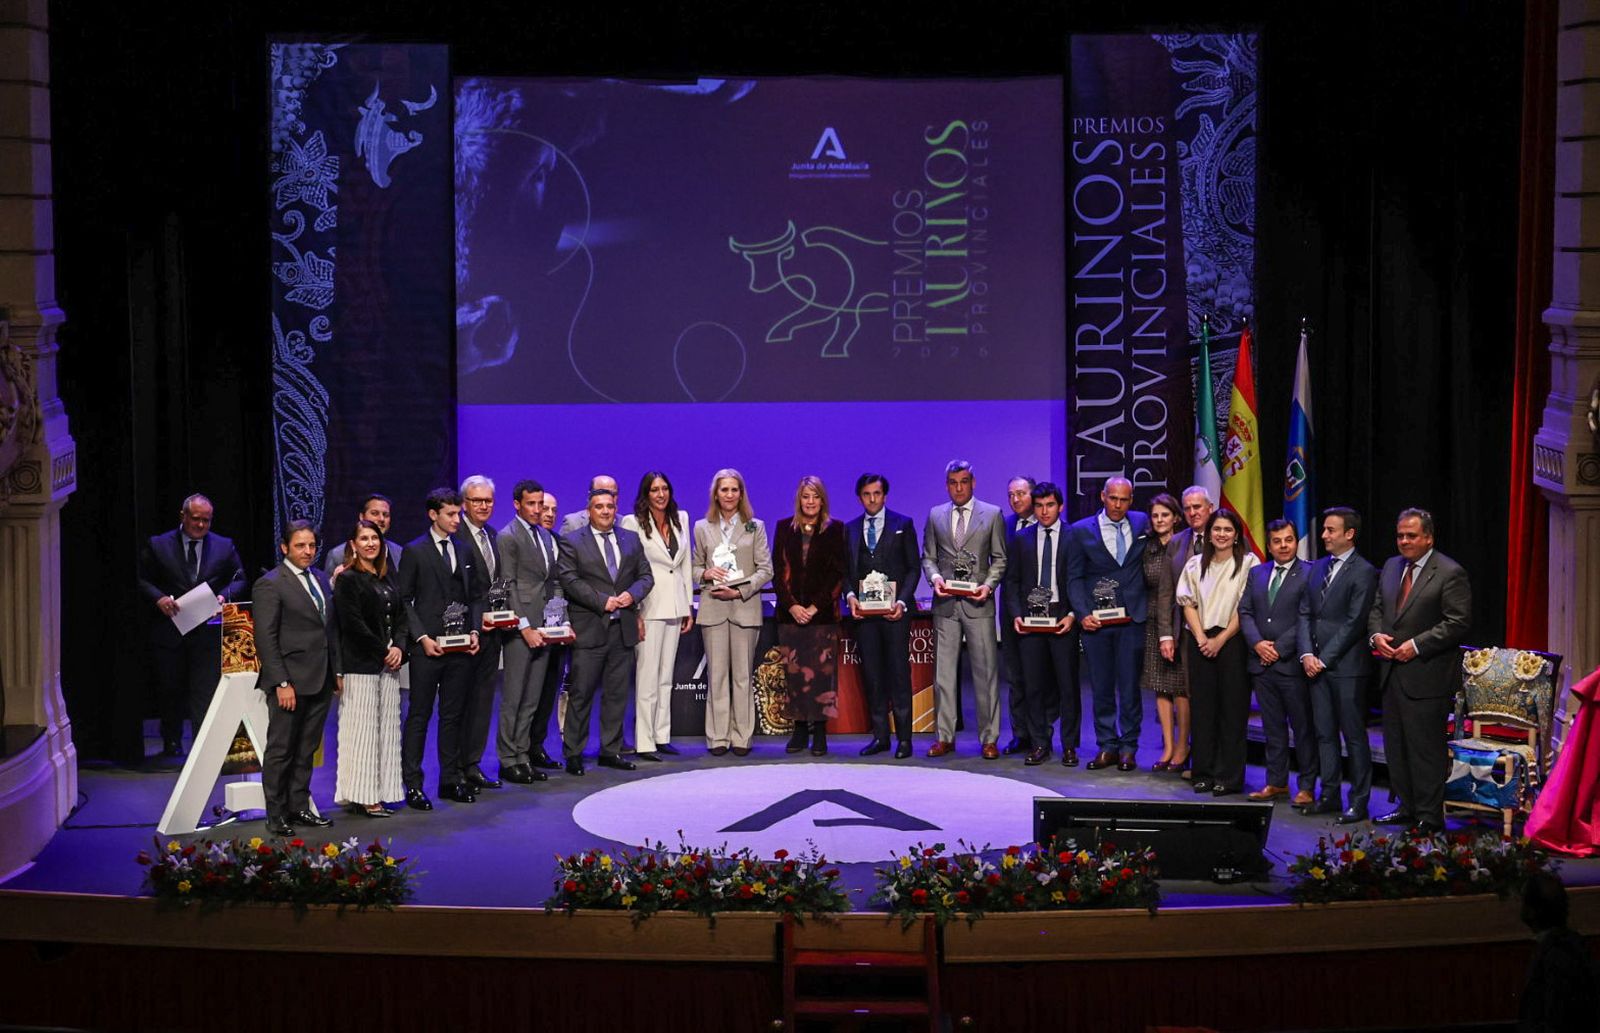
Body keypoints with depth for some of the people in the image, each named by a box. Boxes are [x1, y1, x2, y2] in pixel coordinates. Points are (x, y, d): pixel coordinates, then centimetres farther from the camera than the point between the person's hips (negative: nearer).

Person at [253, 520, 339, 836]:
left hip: (320, 680, 7)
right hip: (290, 682, -7)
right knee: (280, 750, 1)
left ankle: (299, 807, 22)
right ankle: (276, 815, 8)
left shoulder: (321, 579, 13)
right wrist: (282, 683, -18)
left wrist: (337, 670, 12)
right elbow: (265, 639, -13)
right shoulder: (270, 585, -9)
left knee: (306, 750, 13)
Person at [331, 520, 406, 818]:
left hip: (388, 664, 7)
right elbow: (353, 624, -14)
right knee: (362, 729, -4)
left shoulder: (387, 577, 14)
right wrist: (383, 652, -12)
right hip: (361, 666, -7)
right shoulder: (348, 579, -7)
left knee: (385, 727, 7)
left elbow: (400, 615, 13)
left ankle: (377, 793, 12)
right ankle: (361, 796, 0)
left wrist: (399, 647, -4)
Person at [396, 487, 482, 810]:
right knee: (419, 716, -1)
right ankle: (412, 784, 2)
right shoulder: (414, 551, -3)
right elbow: (403, 599, -4)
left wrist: (474, 631, 2)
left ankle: (451, 780, 18)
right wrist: (422, 637, -13)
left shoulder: (465, 550, 13)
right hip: (427, 648, -5)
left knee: (453, 716, 10)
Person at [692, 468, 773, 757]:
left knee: (742, 674, 0)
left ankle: (741, 737, 4)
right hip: (713, 609, 1)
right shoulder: (702, 528, 11)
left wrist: (740, 591, -9)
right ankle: (717, 737, 3)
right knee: (716, 674, -1)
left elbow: (766, 569, 3)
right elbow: (695, 567, 15)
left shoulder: (755, 527, 7)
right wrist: (706, 574, -8)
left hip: (745, 607, -1)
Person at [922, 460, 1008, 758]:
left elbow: (999, 558, 5)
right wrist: (934, 577, -7)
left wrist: (989, 584, -10)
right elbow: (928, 557, 13)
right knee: (943, 671, 4)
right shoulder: (935, 516, 11)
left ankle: (989, 739, 4)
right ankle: (945, 737, 10)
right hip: (945, 603, 2)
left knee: (985, 671, -2)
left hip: (978, 603, -2)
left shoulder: (992, 514, 5)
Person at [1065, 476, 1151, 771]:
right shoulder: (1081, 531, 1)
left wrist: (1149, 604, 6)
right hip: (1096, 620, 0)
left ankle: (1128, 748, 11)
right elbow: (1074, 578, 2)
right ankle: (1106, 746, 14)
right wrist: (1083, 613, -11)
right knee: (1101, 688, 5)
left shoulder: (1142, 524, 6)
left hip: (1132, 618, 0)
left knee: (1130, 687, 2)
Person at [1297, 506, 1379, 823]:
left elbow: (1354, 623, -12)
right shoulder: (1318, 568, 14)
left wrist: (1324, 658, -13)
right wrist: (1307, 654, -1)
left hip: (1347, 666, -7)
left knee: (1354, 735, -1)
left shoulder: (1364, 572, -8)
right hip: (1317, 665, 7)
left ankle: (1359, 801, 4)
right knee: (1324, 733, 10)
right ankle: (1330, 795, 18)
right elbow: (1305, 614, 13)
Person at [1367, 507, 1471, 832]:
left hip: (1426, 676, -8)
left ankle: (1430, 815, 3)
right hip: (1392, 672, 8)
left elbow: (1458, 623, -14)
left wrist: (1417, 645, -18)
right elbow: (1376, 608, 20)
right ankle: (1406, 807, 25)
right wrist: (1376, 634, -1)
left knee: (1426, 747, -4)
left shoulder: (1450, 573, -9)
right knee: (1396, 745, 14)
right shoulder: (1391, 567, 14)